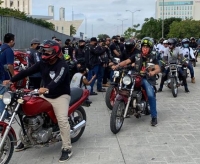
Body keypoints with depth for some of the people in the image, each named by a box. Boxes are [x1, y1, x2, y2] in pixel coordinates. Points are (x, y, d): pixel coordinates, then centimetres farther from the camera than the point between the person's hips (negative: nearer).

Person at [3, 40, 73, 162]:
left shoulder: (62, 65, -18)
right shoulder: (42, 63, 4)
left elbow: (58, 79, -36)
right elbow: (28, 71, 2)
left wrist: (47, 88, -55)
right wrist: (11, 80, -5)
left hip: (61, 96, -7)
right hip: (46, 96, 7)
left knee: (62, 120, -24)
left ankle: (67, 148, -15)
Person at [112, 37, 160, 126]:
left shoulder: (152, 58, 3)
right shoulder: (136, 56, 8)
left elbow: (158, 69, -10)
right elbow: (126, 61, -4)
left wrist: (153, 72, -35)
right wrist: (117, 65, -22)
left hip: (148, 79, -3)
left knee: (151, 95, -26)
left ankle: (154, 117, -15)